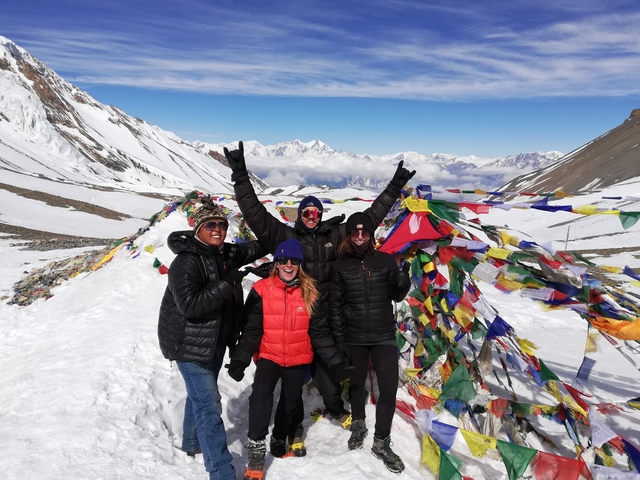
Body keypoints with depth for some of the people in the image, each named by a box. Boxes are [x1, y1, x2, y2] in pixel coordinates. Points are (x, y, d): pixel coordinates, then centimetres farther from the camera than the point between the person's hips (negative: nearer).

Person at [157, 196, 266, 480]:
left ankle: (193, 443, 48)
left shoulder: (226, 254, 0)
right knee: (209, 406, -8)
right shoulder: (186, 261, -24)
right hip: (191, 344, -8)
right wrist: (227, 284, -34)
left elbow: (251, 250, 18)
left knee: (200, 396, 26)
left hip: (216, 340, 9)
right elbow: (190, 305, -33)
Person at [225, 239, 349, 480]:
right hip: (269, 356, -2)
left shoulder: (310, 293, -4)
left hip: (298, 360, 2)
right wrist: (239, 359, -13)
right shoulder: (261, 290, -9)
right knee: (261, 395, -24)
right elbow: (251, 329, -7)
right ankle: (256, 450, -9)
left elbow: (320, 333, 0)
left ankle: (279, 439, 44)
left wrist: (336, 362, -2)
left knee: (291, 403, 17)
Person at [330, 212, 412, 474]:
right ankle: (358, 426, 42)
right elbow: (336, 304, 2)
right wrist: (338, 337, 0)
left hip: (384, 336, 0)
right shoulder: (341, 265, -2)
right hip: (354, 337, 0)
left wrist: (403, 280, -18)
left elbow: (397, 296, 4)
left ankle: (381, 442, 15)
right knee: (356, 383, 16)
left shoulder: (386, 261, -2)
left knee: (389, 388, -3)